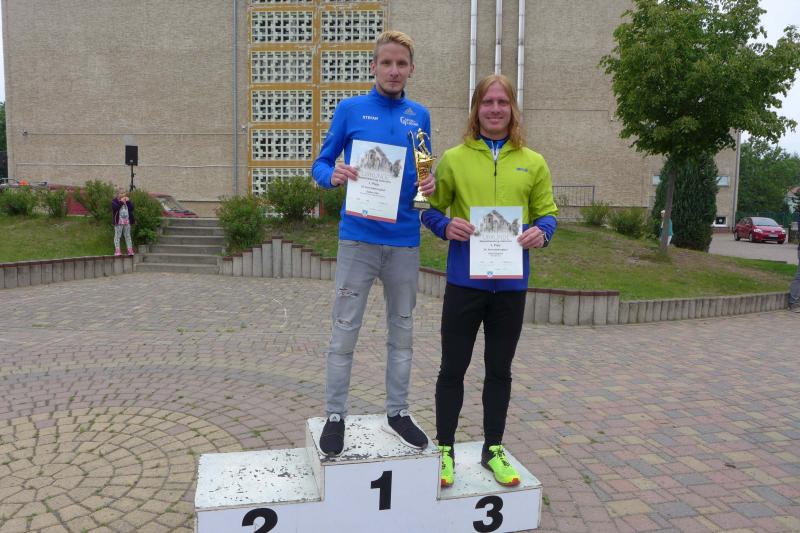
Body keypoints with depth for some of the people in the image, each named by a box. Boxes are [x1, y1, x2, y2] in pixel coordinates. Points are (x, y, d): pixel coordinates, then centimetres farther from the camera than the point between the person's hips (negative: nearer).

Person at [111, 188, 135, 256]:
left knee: (128, 235, 7)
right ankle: (117, 250, -2)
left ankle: (130, 250, 9)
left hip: (127, 221, 4)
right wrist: (121, 202, -18)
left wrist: (128, 202, -8)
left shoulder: (127, 200, 14)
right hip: (119, 221, -4)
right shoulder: (114, 201, -1)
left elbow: (131, 208, 3)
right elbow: (115, 208, -20)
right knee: (117, 236, -3)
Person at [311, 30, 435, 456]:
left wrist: (430, 185, -8)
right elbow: (320, 164, 4)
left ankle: (397, 412, 26)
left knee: (402, 330, 11)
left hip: (405, 240, 3)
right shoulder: (350, 109, 2)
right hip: (358, 237, -3)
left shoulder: (420, 116, 10)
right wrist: (333, 175, -19)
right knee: (344, 332, 1)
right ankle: (335, 416, 16)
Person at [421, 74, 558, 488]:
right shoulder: (454, 158, 3)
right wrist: (446, 226, -16)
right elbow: (431, 209, 6)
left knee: (499, 370, 14)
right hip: (465, 279, -2)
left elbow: (547, 213, 11)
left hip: (511, 282, 2)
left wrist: (541, 232, -12)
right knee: (453, 368, 6)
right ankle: (445, 449, 23)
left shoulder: (533, 163, 8)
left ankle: (493, 450, 29)